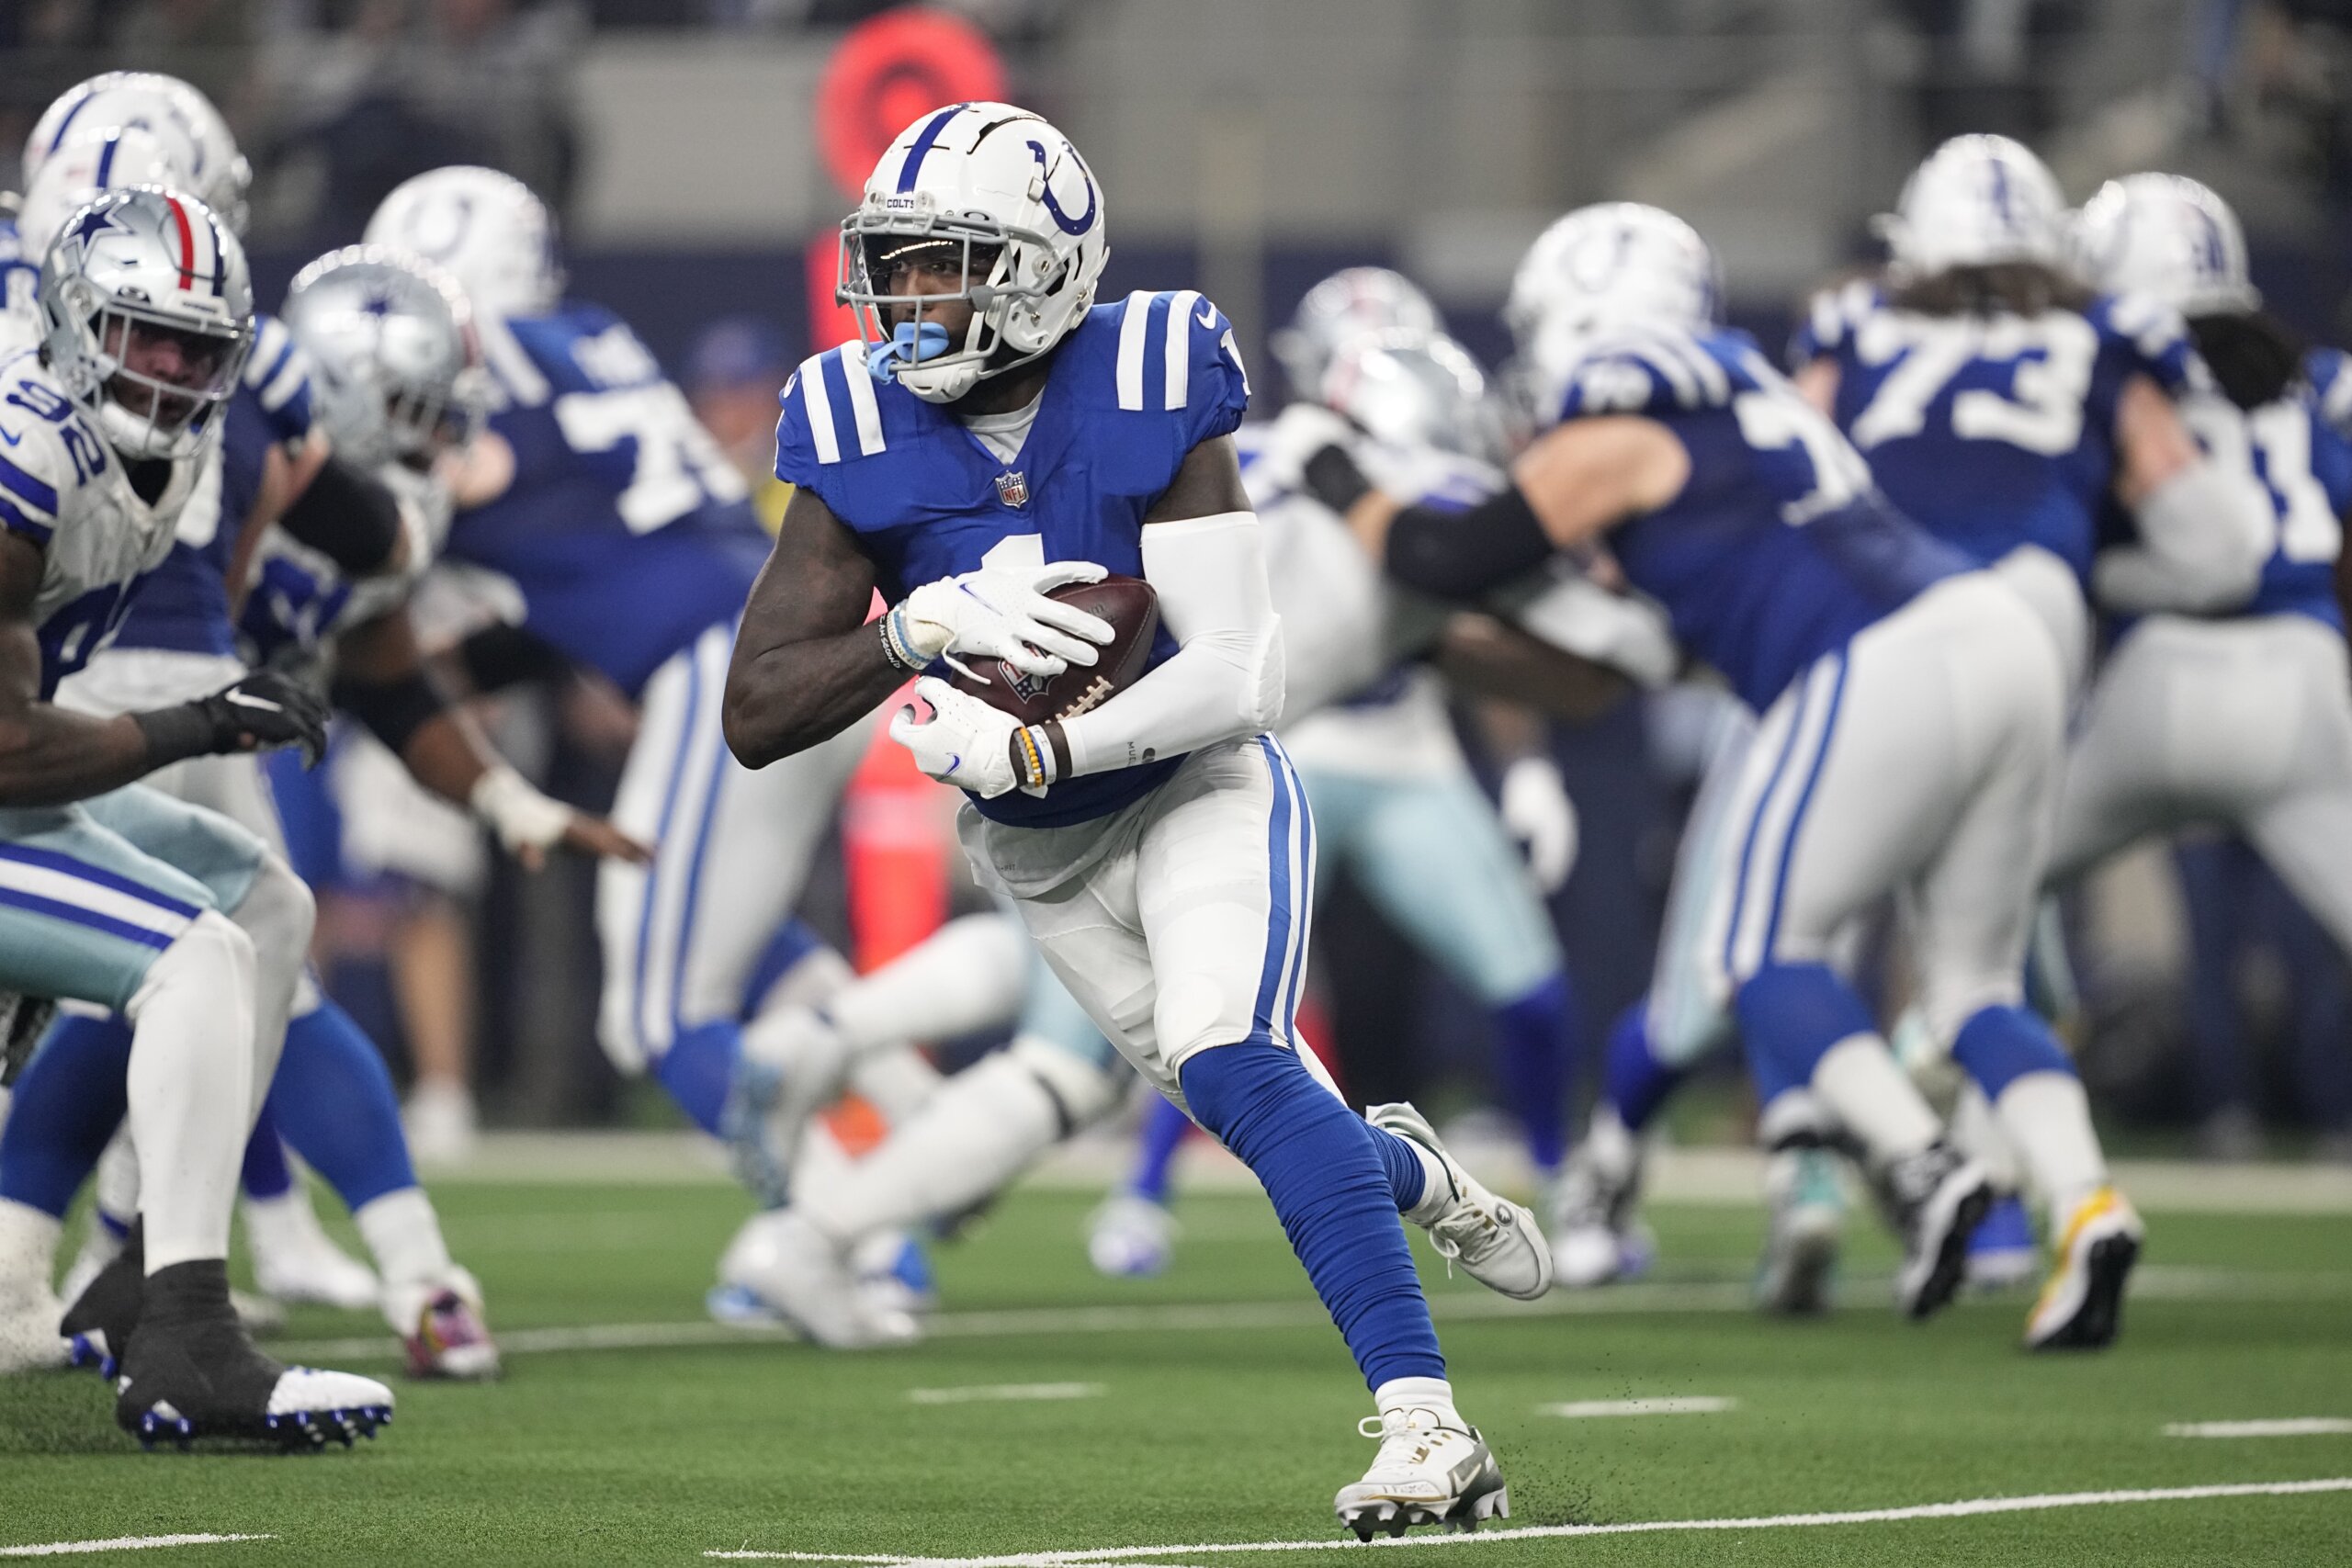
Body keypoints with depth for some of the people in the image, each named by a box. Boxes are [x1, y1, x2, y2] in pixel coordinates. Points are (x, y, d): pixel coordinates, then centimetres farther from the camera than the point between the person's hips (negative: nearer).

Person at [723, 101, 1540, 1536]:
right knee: (1269, 1119, 7)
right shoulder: (863, 437, -14)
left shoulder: (1145, 396, -22)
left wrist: (1030, 749, -35)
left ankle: (1428, 1426, -25)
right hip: (1035, 850, 4)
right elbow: (756, 716, -18)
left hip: (1195, 785, -4)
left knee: (1233, 1067, -26)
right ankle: (1416, 1175, 43)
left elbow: (1237, 676, -27)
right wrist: (921, 628, -34)